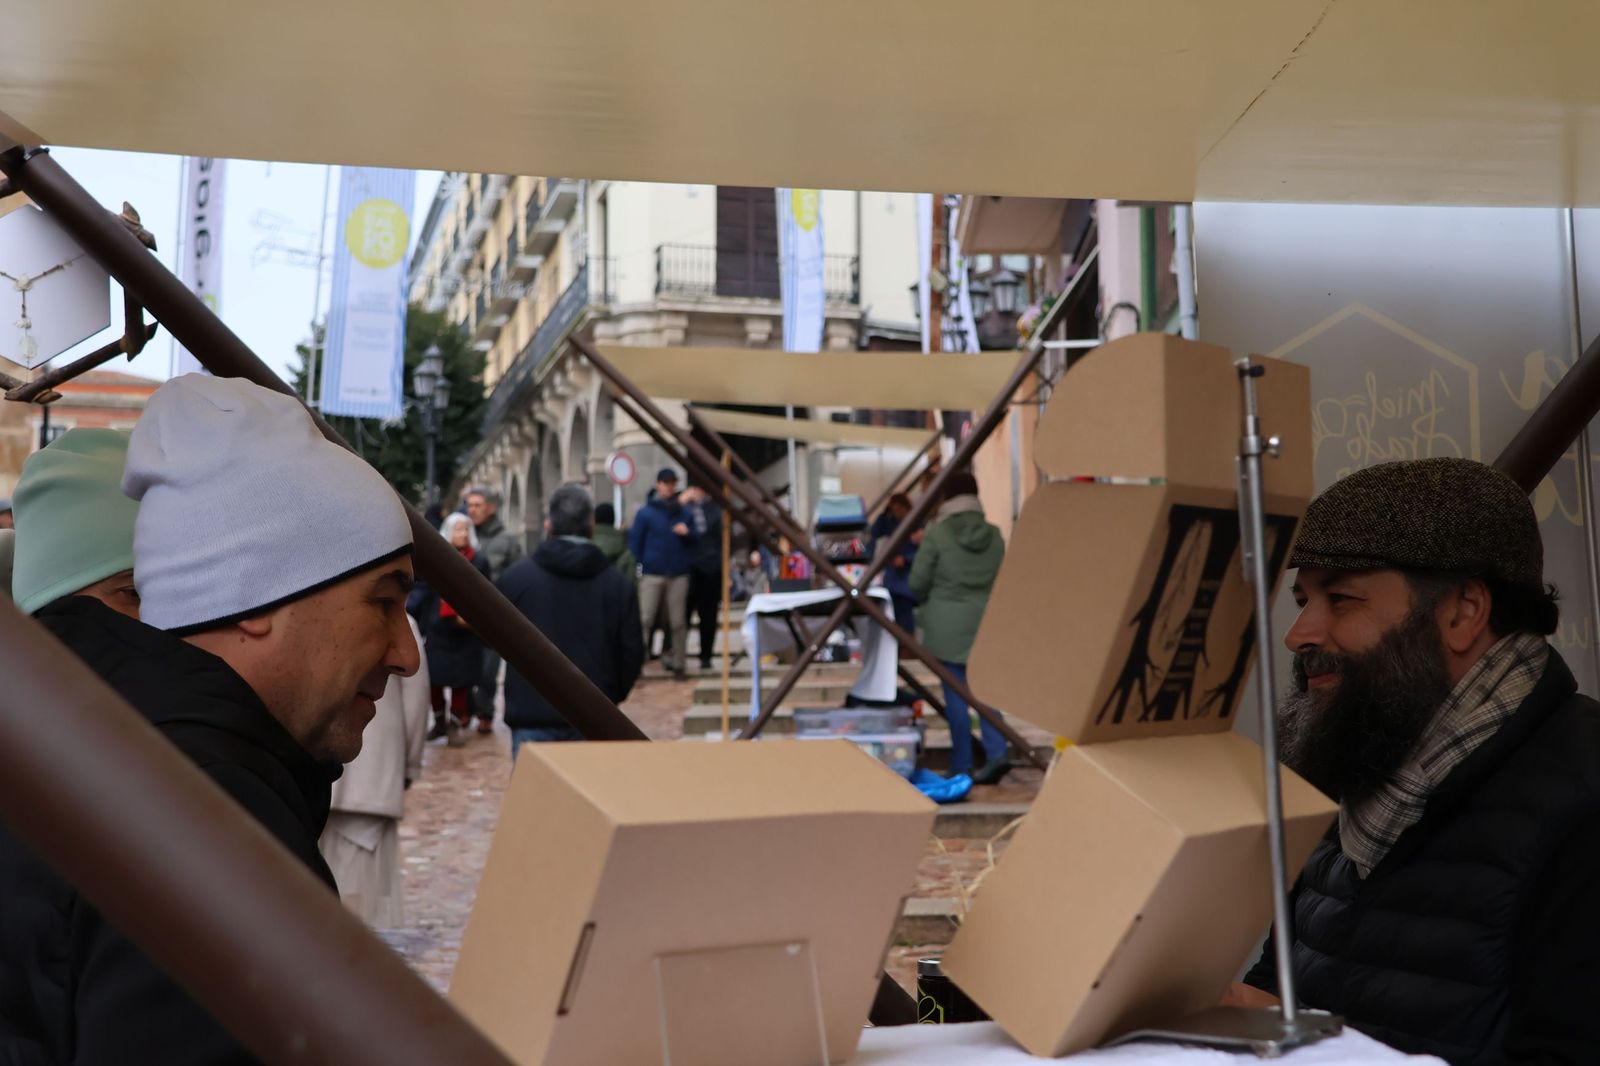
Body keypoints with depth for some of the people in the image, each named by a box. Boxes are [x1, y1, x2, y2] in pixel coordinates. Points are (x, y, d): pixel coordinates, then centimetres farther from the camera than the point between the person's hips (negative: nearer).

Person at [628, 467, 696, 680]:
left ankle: (677, 663, 10)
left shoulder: (683, 514, 12)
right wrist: (639, 568, -6)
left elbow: (693, 542, 16)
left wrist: (687, 533, -5)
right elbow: (634, 543, 2)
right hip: (652, 575, -3)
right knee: (645, 619, -8)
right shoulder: (645, 513, 3)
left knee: (678, 622, 3)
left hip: (678, 575, 3)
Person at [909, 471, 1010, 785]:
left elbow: (918, 583, -5)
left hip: (948, 623, -4)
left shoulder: (937, 534, -9)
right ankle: (997, 752, -5)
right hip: (985, 621, 4)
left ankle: (962, 766, 6)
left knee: (956, 695, 2)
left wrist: (930, 600, 16)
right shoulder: (994, 535, 3)